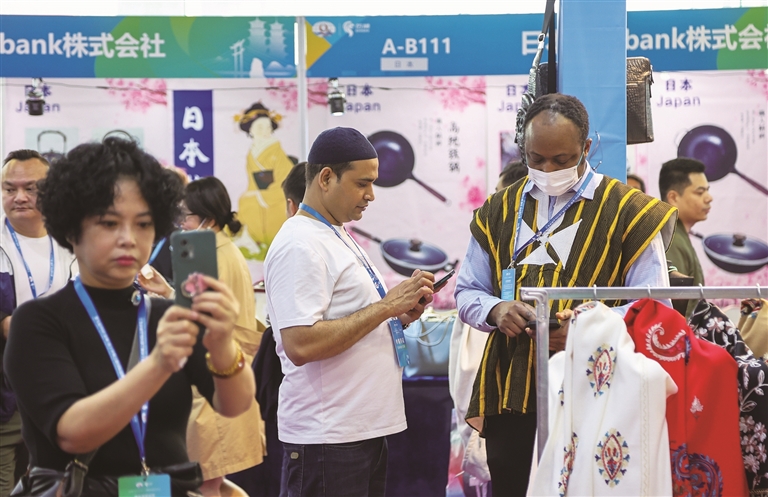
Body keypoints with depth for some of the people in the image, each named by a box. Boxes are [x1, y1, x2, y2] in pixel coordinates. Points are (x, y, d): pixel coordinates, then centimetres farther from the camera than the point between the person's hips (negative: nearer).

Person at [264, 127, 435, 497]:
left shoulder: (339, 237, 16)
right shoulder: (300, 245, -14)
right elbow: (300, 345, -24)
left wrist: (401, 314, 3)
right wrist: (386, 306, -19)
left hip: (365, 429, 9)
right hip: (326, 439, -9)